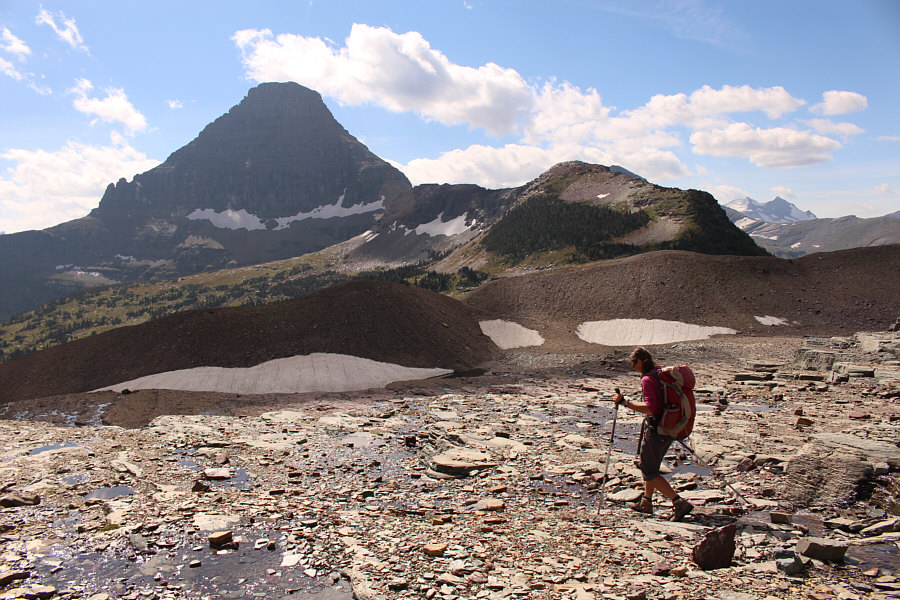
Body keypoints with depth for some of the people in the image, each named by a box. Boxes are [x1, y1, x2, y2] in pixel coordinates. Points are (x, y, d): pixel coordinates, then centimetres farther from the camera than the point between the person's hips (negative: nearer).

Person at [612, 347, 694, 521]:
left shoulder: (648, 379, -19)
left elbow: (650, 408, -29)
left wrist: (625, 402, -24)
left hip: (656, 428, -9)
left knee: (649, 472, 2)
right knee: (651, 466, 24)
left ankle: (679, 503, -6)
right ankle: (646, 503, 36)